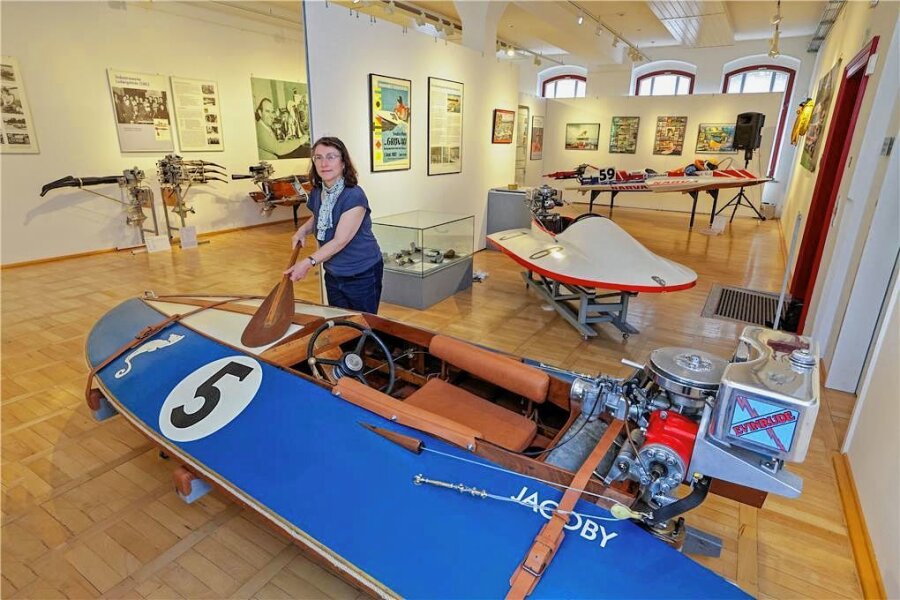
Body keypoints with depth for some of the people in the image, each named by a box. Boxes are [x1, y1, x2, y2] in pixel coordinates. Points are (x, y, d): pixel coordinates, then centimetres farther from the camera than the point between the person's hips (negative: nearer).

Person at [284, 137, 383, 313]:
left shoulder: (354, 196, -22)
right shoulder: (317, 193, 0)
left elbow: (340, 241, -27)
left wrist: (308, 262, -35)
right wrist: (303, 230, 1)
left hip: (362, 275, -7)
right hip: (333, 275, 7)